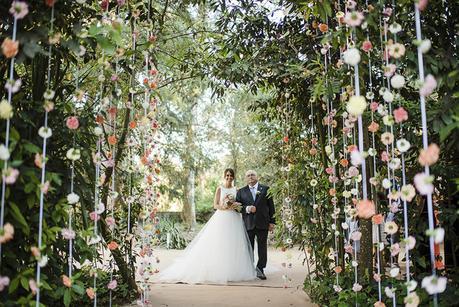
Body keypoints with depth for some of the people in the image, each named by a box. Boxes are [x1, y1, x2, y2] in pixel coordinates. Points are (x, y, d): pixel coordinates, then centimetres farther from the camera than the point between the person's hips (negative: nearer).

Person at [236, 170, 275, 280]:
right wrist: (247, 209, -15)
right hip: (248, 224, 1)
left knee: (262, 247, 2)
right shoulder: (241, 192, 9)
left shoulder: (266, 189, 7)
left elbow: (271, 206, 5)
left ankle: (260, 270, 12)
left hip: (262, 223, -1)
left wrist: (272, 222, 0)